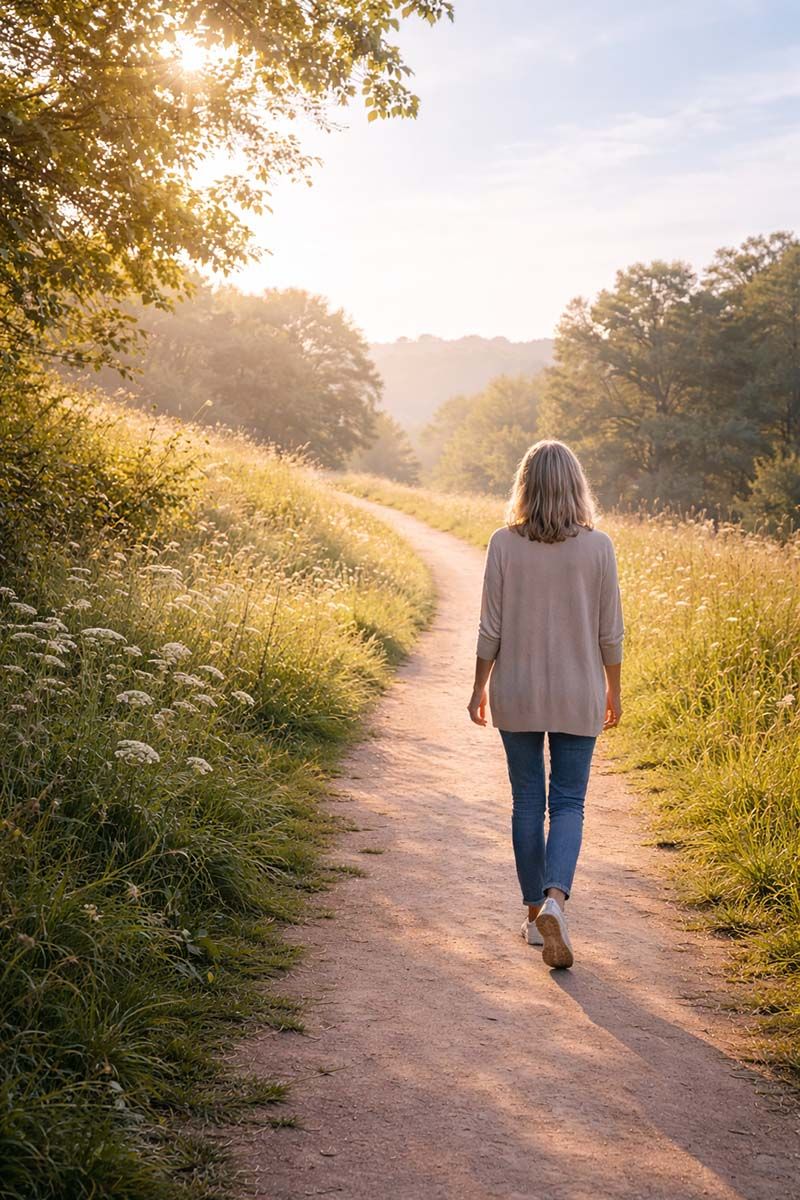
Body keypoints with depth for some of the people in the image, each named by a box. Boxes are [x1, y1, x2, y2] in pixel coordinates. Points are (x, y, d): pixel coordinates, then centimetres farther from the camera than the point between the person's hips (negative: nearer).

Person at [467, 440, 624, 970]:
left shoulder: (504, 544, -7)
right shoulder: (598, 546, -6)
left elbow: (491, 628, -4)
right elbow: (611, 631, -2)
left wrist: (479, 688, 8)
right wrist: (614, 690, 11)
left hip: (517, 693, 1)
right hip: (578, 695, 0)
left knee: (527, 802, 12)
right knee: (568, 803, 6)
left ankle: (535, 914, 20)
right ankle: (555, 899, -17)